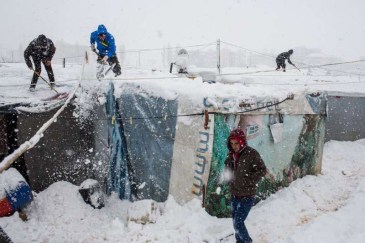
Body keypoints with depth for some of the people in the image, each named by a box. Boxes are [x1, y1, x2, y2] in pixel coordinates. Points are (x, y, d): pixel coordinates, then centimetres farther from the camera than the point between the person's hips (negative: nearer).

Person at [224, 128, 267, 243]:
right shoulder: (231, 155, 4)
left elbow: (262, 170, -11)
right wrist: (230, 180, 0)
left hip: (247, 195, -6)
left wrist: (248, 181, -17)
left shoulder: (251, 153, -13)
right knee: (236, 222, 15)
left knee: (238, 222, -9)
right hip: (234, 195, 6)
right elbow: (227, 170, 19)